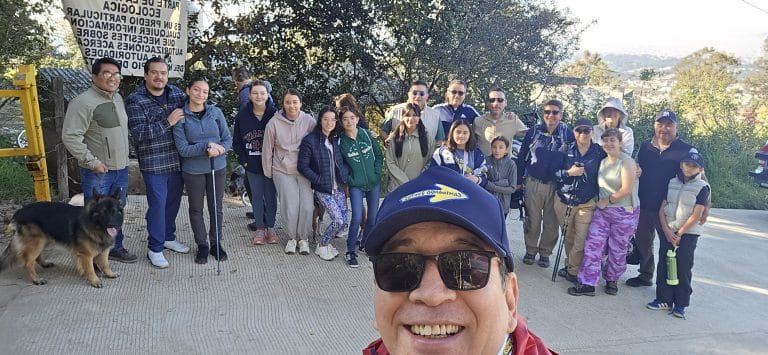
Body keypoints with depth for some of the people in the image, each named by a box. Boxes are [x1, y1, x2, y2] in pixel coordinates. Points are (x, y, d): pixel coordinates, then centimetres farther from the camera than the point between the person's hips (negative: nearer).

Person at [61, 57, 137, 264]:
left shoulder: (118, 98, 9)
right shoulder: (83, 102, -16)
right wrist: (92, 162, -19)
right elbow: (70, 136, -20)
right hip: (97, 171, -7)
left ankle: (115, 248, 34)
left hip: (121, 168, 8)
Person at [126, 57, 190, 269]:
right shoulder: (135, 100, -9)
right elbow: (138, 133, -18)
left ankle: (169, 237, 35)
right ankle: (155, 248, 13)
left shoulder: (177, 93, 4)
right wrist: (167, 122, -23)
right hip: (153, 163, -5)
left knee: (173, 201, 16)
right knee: (157, 205, -2)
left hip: (177, 161, 5)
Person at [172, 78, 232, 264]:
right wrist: (207, 147, -24)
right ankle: (202, 245, 29)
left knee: (216, 207, 12)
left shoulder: (216, 112, -3)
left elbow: (228, 139, 1)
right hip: (193, 170, -1)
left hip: (218, 167, 2)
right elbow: (182, 148, -14)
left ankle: (216, 243, 28)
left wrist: (218, 149, -20)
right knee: (196, 209, 12)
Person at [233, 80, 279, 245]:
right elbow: (236, 141, 5)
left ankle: (270, 228, 21)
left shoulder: (275, 114, -10)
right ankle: (259, 229, 21)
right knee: (256, 196, 9)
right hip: (252, 164, 2)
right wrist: (244, 160, -2)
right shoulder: (242, 115, -2)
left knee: (271, 196, 7)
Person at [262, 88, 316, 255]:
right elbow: (267, 150, 1)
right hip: (283, 172, -1)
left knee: (307, 206, -4)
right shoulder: (274, 123, -8)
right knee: (290, 207, -5)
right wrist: (268, 172, 6)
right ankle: (291, 237, 21)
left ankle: (303, 238, 19)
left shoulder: (309, 121, -5)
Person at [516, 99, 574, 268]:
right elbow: (522, 157, 4)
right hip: (533, 183, 0)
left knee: (551, 222, 7)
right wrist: (518, 181, 3)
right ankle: (530, 250, 22)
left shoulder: (568, 134, -2)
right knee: (533, 220, 6)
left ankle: (545, 252, 23)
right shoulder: (533, 131, 0)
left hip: (555, 185, 0)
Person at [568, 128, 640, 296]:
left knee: (617, 250, 7)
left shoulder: (626, 162, -12)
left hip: (625, 213, -6)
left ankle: (611, 280, 29)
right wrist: (600, 202, 8)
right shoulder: (603, 162, 11)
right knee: (592, 245, -3)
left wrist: (608, 200, -10)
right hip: (603, 210, 6)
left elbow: (626, 190, -19)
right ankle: (587, 283, 1)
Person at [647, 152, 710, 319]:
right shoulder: (672, 183, 7)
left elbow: (696, 215, -11)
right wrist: (667, 231, -7)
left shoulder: (702, 187, -6)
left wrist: (679, 234, -12)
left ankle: (680, 304, 10)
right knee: (663, 265, 5)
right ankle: (664, 299, 16)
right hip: (667, 231, 4)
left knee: (683, 268, -1)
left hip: (688, 233, -4)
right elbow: (662, 208, 5)